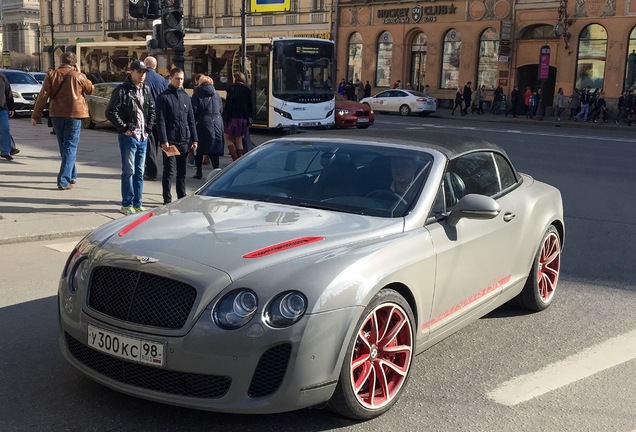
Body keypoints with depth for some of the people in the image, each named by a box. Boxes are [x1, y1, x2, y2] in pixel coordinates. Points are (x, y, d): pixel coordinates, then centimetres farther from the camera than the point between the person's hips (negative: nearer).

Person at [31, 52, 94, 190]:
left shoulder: (51, 75, 0)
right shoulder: (77, 76, -5)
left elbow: (43, 96, -3)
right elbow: (91, 89, 11)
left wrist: (35, 115, 1)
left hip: (56, 115, 3)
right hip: (74, 114, -3)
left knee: (63, 146, 19)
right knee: (70, 147, -1)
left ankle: (72, 175, 31)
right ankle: (64, 180, -11)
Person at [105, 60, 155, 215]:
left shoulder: (146, 90, 10)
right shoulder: (122, 90, -9)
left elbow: (151, 110, 19)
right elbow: (111, 112, -12)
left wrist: (149, 129, 9)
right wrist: (124, 128, -12)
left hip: (143, 137, 6)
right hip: (128, 137, -6)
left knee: (139, 172, 10)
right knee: (129, 171, -2)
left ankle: (137, 203, 18)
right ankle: (127, 204, 7)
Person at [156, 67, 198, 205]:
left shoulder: (186, 97, 12)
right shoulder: (163, 97, -4)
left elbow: (191, 120, 14)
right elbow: (160, 121, -9)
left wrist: (194, 139, 8)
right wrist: (163, 140, -16)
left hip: (184, 141, 5)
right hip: (170, 140, -5)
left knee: (182, 171, 11)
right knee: (169, 171, -1)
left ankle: (182, 197, 19)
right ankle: (167, 199, 6)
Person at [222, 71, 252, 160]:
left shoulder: (232, 89, -8)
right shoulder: (247, 90, 8)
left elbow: (228, 105, -12)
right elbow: (250, 106, 12)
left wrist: (225, 118, -9)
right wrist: (249, 117, 19)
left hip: (233, 117, -5)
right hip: (244, 118, 5)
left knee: (228, 138, 5)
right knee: (239, 140, 13)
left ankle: (235, 159, -10)